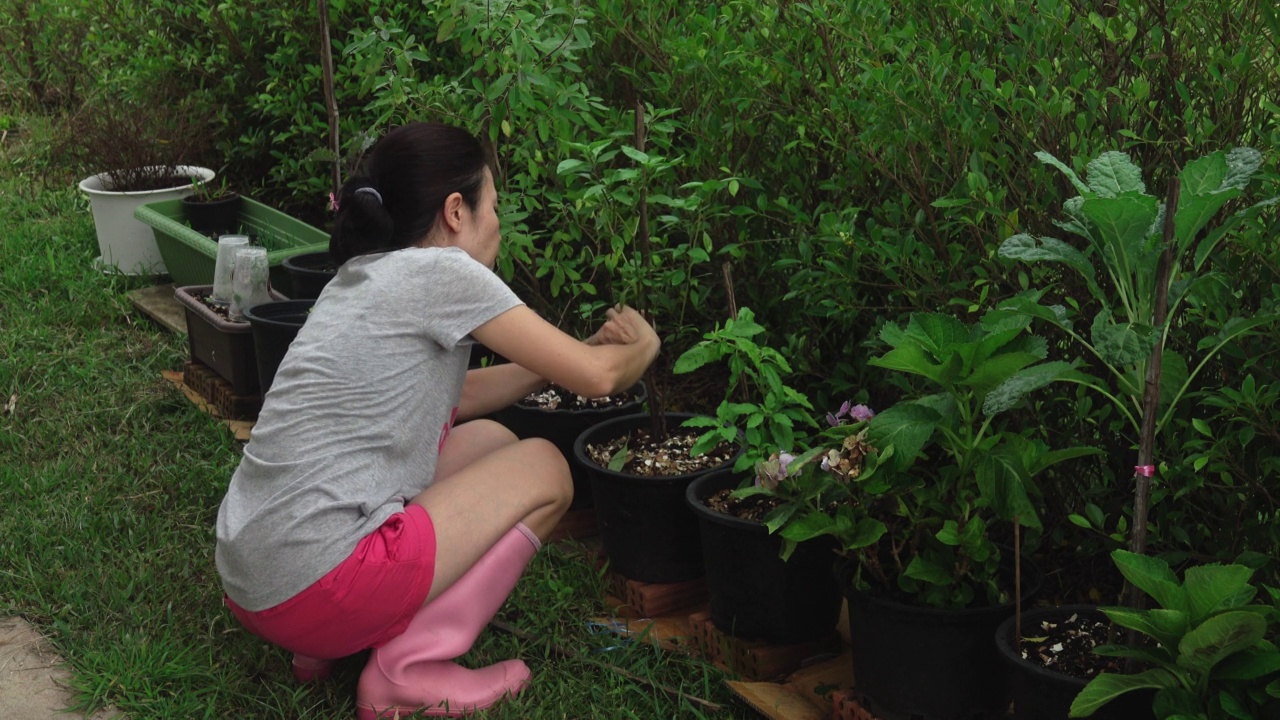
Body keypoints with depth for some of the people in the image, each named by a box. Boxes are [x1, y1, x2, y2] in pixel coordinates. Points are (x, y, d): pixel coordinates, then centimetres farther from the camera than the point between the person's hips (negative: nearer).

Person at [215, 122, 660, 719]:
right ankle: (408, 670, -2)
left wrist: (587, 348, 23)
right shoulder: (439, 271, -9)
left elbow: (455, 394, 28)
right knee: (545, 470, 4)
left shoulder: (361, 278, 16)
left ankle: (325, 641, 14)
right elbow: (596, 378, -5)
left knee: (487, 442, 21)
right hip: (312, 589, -9)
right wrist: (643, 346, 18)